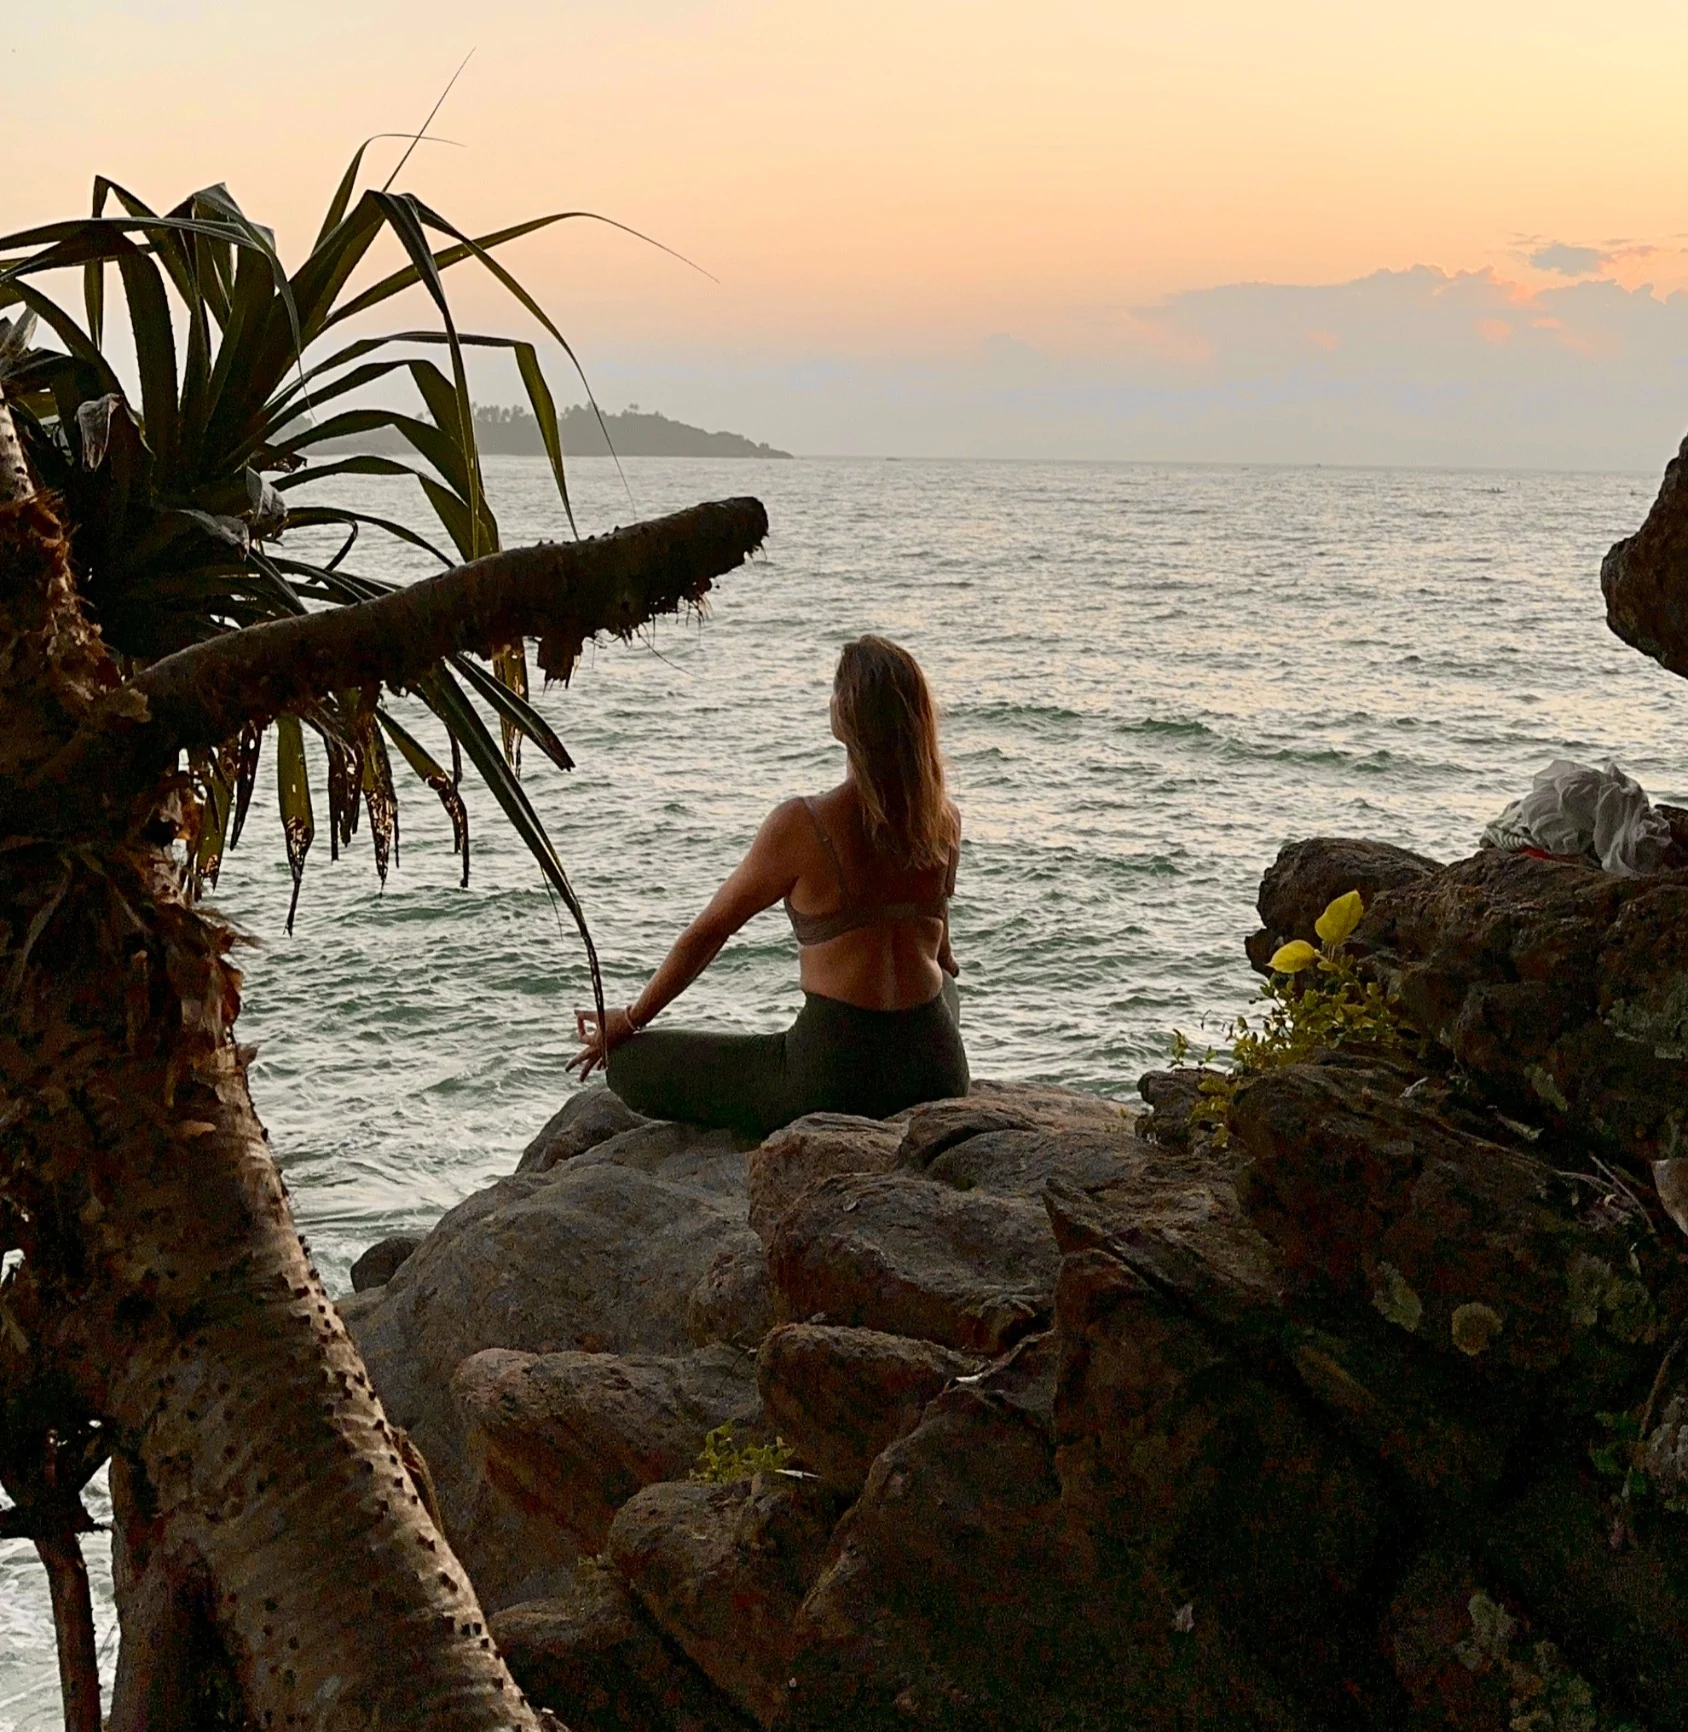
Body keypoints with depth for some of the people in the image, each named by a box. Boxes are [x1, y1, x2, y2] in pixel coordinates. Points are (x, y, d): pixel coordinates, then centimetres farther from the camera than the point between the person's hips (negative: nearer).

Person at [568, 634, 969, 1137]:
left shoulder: (803, 825, -14)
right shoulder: (945, 820, 1)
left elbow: (708, 931, -2)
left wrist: (629, 1021, 13)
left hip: (836, 1081, -6)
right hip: (939, 1073, 6)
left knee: (629, 1062, 7)